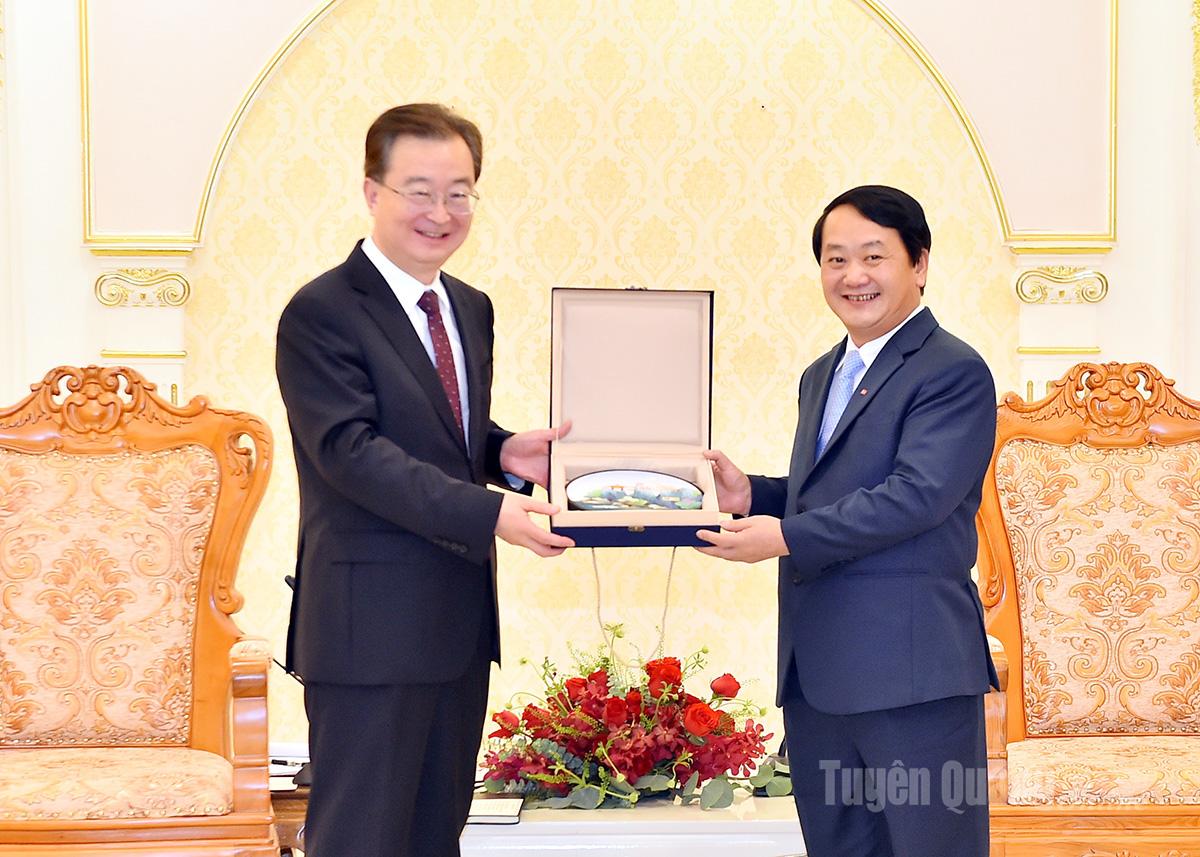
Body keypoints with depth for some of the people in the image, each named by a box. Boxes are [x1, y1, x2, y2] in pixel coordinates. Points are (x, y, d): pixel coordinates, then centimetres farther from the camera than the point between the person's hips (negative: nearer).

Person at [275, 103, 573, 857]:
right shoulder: (321, 314, -12)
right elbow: (351, 451, -21)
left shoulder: (471, 308, 14)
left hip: (460, 618, 8)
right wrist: (489, 514, -28)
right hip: (371, 625, -8)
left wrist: (504, 452, -2)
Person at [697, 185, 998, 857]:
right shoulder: (822, 376, 20)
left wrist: (785, 537, -20)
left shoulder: (954, 372, -9)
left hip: (912, 661, -9)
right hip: (817, 668, 9)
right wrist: (752, 495, 4)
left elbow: (917, 495, -19)